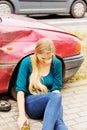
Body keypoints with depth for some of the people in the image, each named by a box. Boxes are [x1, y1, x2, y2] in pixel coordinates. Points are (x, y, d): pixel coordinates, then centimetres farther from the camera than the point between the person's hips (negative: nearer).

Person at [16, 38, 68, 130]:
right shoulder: (27, 62, -9)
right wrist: (22, 115, -20)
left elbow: (57, 88, 3)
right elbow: (20, 89, -12)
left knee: (58, 122, -35)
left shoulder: (57, 63, -1)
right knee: (56, 97, -36)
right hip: (31, 104, -2)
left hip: (51, 102, 3)